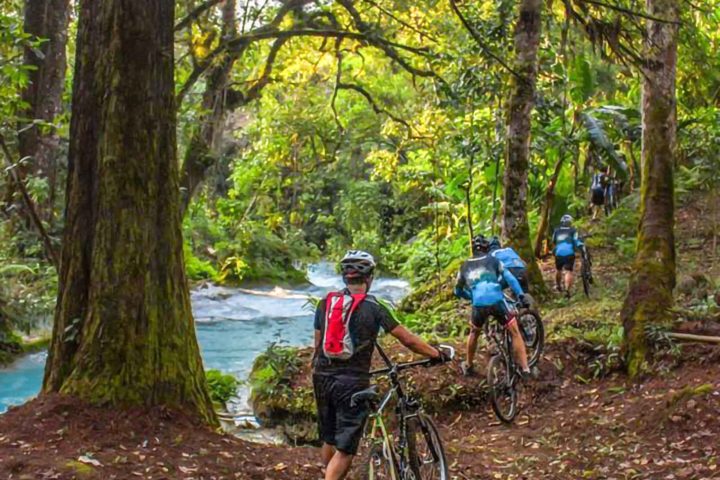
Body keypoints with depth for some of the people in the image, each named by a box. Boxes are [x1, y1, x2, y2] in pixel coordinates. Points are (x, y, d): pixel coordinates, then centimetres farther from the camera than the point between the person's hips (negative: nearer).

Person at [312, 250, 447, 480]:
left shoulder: (325, 303, 6)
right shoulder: (372, 307, -6)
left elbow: (318, 344, 10)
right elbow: (408, 340, -4)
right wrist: (437, 354, 9)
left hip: (323, 378, 5)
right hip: (352, 382, -5)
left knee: (329, 440, 21)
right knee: (345, 449, 0)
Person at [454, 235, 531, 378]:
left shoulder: (465, 266, 22)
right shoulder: (492, 260, 15)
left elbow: (458, 291, 32)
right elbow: (509, 277, 2)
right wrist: (521, 295, 1)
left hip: (478, 305, 2)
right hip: (497, 302, -2)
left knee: (474, 333, 29)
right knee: (515, 333, 11)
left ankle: (468, 366, 38)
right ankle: (525, 369, 6)